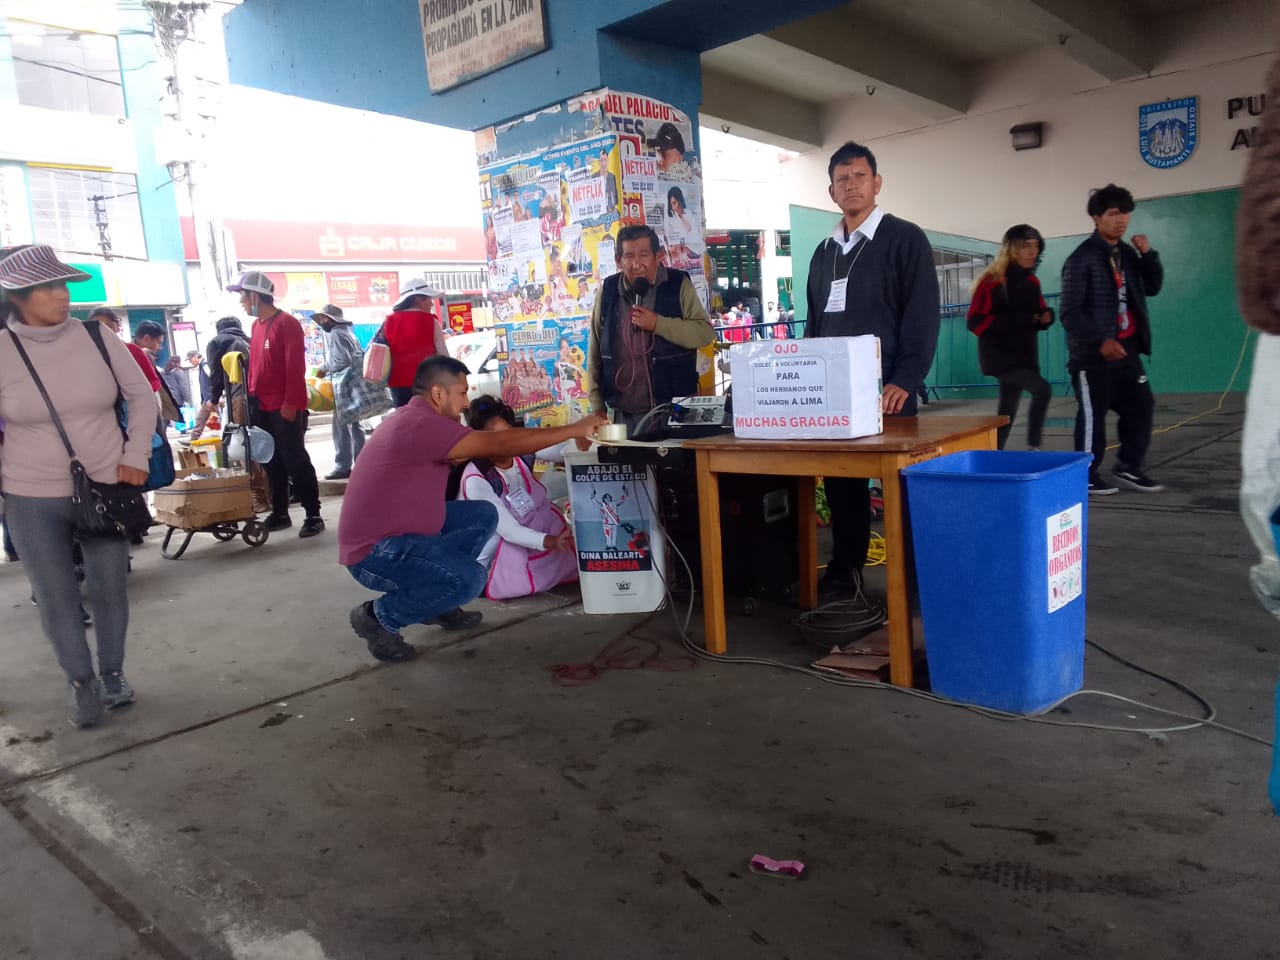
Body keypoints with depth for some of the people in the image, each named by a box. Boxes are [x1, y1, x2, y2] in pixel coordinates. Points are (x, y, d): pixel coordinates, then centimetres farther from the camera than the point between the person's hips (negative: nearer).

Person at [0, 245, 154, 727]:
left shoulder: (98, 340, -4)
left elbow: (142, 396, 5)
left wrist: (136, 456, -2)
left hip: (108, 488, 1)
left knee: (110, 589, 12)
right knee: (56, 598, 6)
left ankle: (113, 674, 31)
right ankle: (82, 684, 24)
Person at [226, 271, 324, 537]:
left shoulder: (287, 323, -10)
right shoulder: (257, 325, 14)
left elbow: (295, 366, -16)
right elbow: (254, 365, 18)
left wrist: (290, 402, -19)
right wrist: (250, 396, 13)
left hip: (284, 408, -8)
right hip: (262, 407, 8)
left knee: (295, 460, -5)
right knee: (272, 462, 11)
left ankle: (313, 515, 0)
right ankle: (279, 513, 20)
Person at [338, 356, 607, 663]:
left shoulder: (415, 418, 10)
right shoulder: (421, 423, -23)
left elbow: (488, 445, 13)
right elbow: (501, 444, -26)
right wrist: (574, 430, -20)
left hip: (395, 532, 10)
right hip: (375, 551, -10)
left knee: (483, 516, 9)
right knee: (470, 578, -26)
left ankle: (435, 600, 15)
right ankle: (378, 616, -5)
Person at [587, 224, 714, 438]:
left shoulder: (678, 285, -2)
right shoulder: (608, 291, 5)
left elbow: (705, 333, -9)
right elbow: (595, 353, 9)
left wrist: (657, 323, -19)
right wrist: (597, 406, 7)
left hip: (674, 410, -2)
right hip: (624, 415, 2)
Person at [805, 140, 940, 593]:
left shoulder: (904, 239, -1)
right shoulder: (824, 252, 18)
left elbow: (922, 315, -9)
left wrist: (905, 380, -18)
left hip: (885, 390, -5)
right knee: (840, 483, 9)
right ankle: (844, 572, 20)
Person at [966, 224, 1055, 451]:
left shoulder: (1031, 281, 9)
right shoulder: (992, 281, -15)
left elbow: (1037, 314, 21)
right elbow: (975, 322, -19)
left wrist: (1046, 316, -4)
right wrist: (1016, 321, -25)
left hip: (1024, 355, 8)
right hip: (1000, 356, -8)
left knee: (1008, 411, 12)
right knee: (1042, 389, -24)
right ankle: (1033, 448, -17)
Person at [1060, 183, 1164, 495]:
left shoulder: (1127, 253, 12)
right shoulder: (1082, 258, -11)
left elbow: (1152, 288, 19)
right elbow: (1070, 311, -16)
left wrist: (1148, 255, 4)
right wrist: (1101, 341, -23)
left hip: (1127, 347, 8)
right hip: (1094, 353, -8)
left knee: (1141, 405, 10)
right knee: (1093, 415, -1)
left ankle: (1129, 467, 22)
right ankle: (1087, 477, 10)